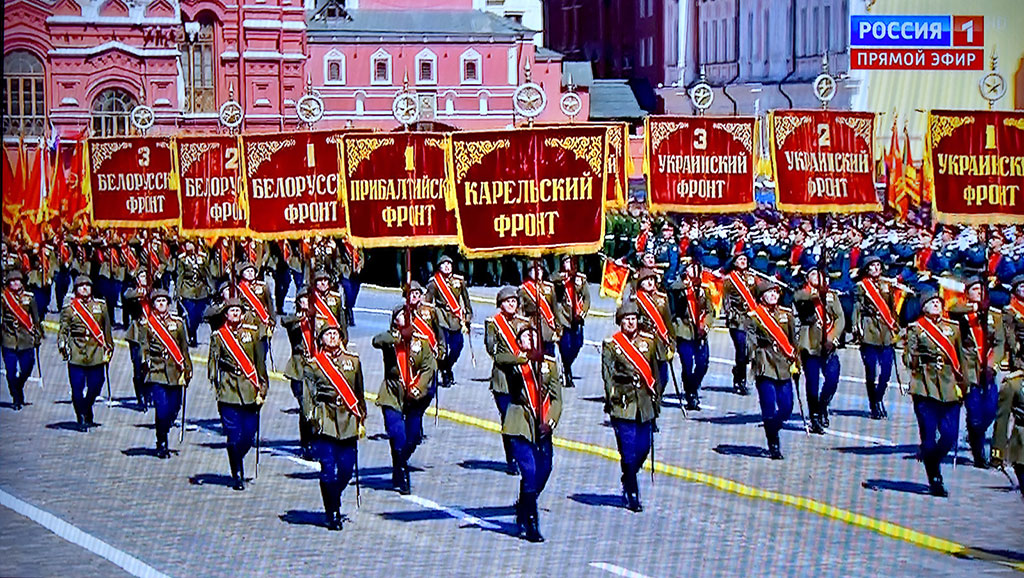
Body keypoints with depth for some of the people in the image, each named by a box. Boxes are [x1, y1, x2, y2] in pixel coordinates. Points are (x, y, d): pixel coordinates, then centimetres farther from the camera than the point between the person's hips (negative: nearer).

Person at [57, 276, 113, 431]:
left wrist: (108, 349, 14)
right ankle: (82, 419, 8)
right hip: (76, 354, -2)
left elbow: (107, 330, 16)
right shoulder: (69, 308, 4)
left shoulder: (100, 306, 10)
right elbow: (63, 329, 4)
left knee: (95, 387, 3)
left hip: (96, 353, 2)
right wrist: (63, 346, -10)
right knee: (77, 389, -4)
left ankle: (87, 414, 28)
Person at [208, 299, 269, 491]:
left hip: (250, 391, 2)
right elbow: (213, 363, 5)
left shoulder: (253, 332, 8)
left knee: (249, 435, 1)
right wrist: (214, 386, -5)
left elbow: (261, 362, 10)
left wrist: (262, 389, 6)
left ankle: (237, 462, 29)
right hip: (228, 392, -2)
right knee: (234, 436, -5)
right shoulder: (218, 336, 4)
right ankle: (237, 475, 5)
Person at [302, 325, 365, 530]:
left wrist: (361, 420, 16)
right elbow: (307, 396, 3)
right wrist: (312, 419, -7)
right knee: (328, 471, -6)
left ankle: (334, 502, 29)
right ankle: (332, 514, 6)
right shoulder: (314, 365, 3)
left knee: (346, 470, 3)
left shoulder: (353, 361, 11)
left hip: (348, 423, 3)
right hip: (325, 423, -3)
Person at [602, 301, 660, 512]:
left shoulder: (648, 341, 9)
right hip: (624, 405, -4)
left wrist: (656, 399, 14)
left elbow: (654, 372, 14)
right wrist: (612, 399, -10)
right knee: (629, 451, -5)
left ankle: (628, 480, 33)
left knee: (644, 447, 7)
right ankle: (632, 495, 2)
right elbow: (607, 374, -3)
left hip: (645, 404, 4)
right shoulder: (610, 344, -2)